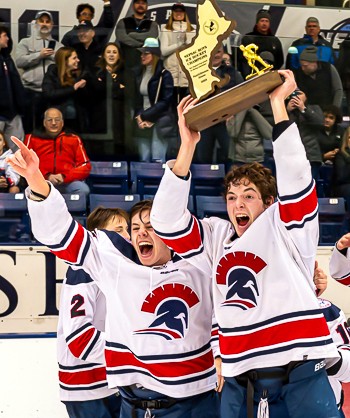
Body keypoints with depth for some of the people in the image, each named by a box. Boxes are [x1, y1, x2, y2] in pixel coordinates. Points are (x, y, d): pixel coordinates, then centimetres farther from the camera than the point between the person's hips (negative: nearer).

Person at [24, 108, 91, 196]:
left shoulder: (74, 139, 20)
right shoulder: (32, 138, 19)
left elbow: (85, 166, 12)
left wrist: (65, 177, -7)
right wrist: (46, 176, -8)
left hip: (68, 182, 1)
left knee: (83, 190, -33)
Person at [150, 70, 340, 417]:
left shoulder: (287, 227, 6)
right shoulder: (215, 238, 14)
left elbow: (294, 176, -8)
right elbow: (166, 220, 1)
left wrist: (278, 102, -9)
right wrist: (187, 145, -4)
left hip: (301, 374, -3)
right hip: (240, 383, 3)